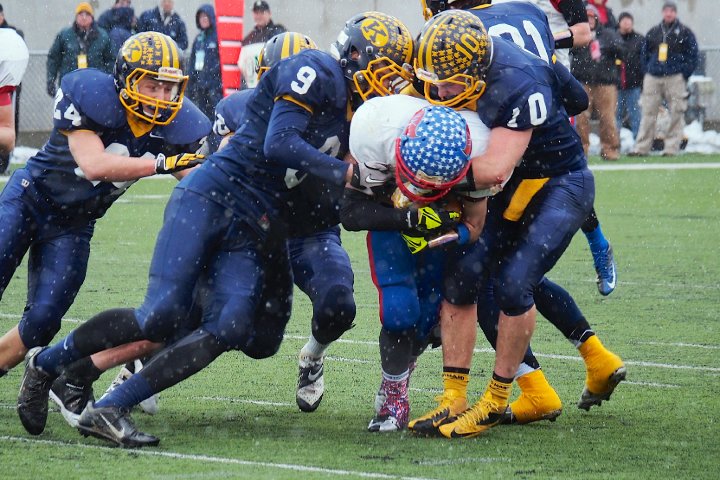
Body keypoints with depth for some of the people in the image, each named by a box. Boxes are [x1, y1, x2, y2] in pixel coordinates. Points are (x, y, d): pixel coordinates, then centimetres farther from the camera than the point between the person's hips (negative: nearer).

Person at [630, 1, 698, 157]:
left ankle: (671, 148, 1)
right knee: (648, 113, 0)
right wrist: (647, 71, 8)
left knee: (676, 114, -4)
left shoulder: (684, 32, 5)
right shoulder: (653, 32, 15)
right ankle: (641, 148, 2)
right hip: (653, 78, 3)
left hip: (675, 78, -3)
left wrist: (684, 75, -4)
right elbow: (645, 54, 21)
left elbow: (692, 56, 2)